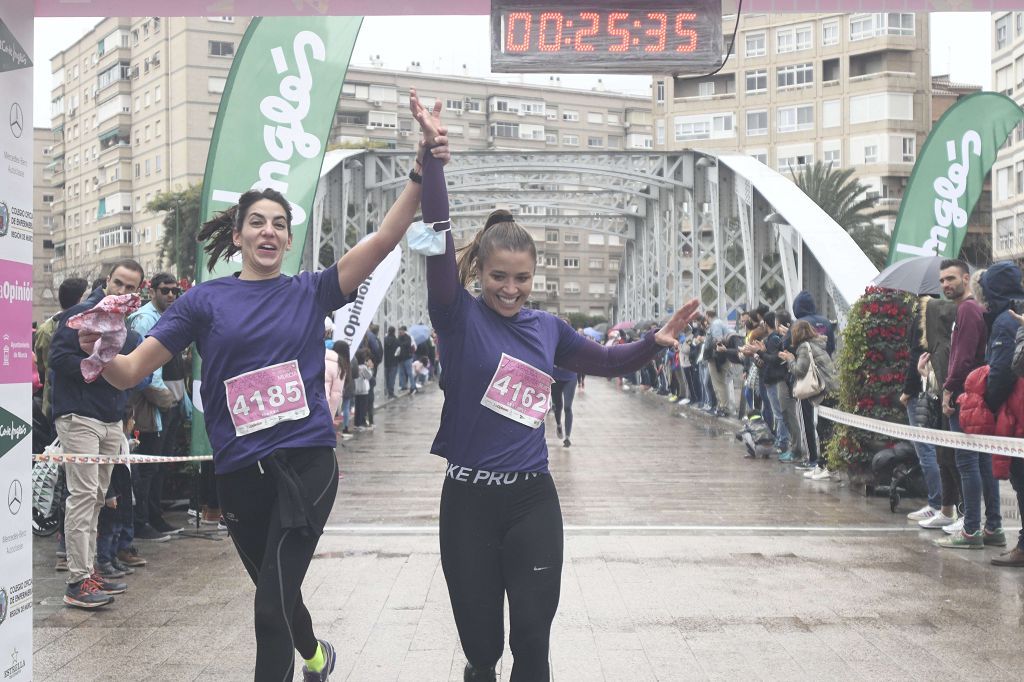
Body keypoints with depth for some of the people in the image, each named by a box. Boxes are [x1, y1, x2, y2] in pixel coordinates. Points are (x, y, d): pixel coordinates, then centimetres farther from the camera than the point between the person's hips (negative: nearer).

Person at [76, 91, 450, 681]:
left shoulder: (310, 292, 4)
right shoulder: (206, 300, 3)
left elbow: (385, 238, -7)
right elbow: (131, 371, -3)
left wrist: (422, 173, -19)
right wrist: (99, 352, -26)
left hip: (306, 461, -2)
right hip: (240, 471, 2)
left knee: (273, 603, -12)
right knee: (276, 592, 21)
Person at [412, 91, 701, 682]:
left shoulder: (546, 328, 7)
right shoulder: (459, 317, -5)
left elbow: (608, 362, 22)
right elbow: (439, 240, -18)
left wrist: (657, 341, 5)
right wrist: (434, 152, -26)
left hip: (533, 500, 2)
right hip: (470, 500, -2)